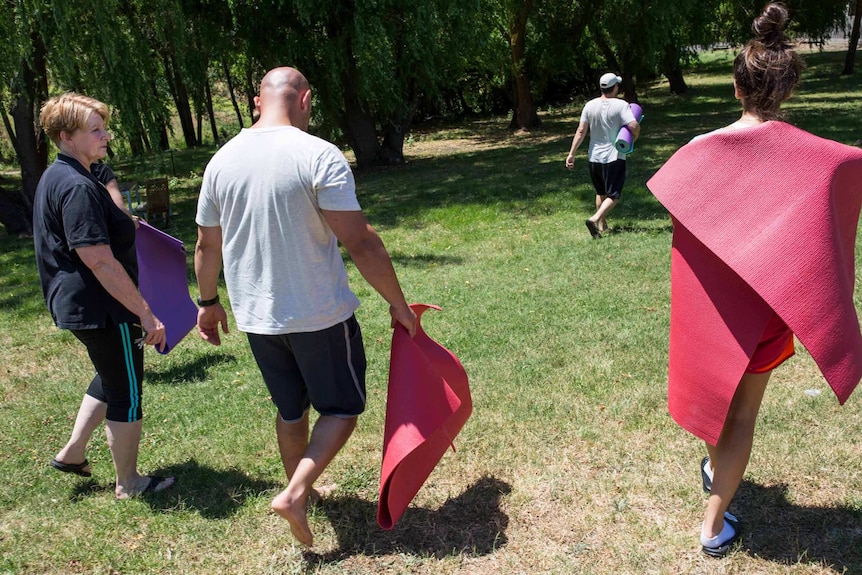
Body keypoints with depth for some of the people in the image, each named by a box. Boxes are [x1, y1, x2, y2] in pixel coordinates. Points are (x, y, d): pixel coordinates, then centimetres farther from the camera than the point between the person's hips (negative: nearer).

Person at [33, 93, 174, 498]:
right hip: (102, 309, -10)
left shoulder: (53, 178, 11)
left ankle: (72, 453, 36)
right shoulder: (77, 187, -23)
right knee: (127, 394, 5)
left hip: (74, 305, 10)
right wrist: (145, 313, -23)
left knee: (112, 377, 28)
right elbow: (100, 261, -27)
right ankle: (129, 483, 20)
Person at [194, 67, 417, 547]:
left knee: (290, 409, 23)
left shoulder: (222, 161, 1)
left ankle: (303, 490, 40)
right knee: (342, 408, 13)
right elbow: (361, 242, -19)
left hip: (257, 316, 6)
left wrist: (209, 302, 24)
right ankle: (295, 494, -1)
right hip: (321, 314, -5)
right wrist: (398, 304, -9)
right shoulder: (319, 156, -16)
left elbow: (207, 246, 9)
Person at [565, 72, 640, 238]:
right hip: (614, 157, -5)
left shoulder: (590, 105, -1)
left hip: (595, 157, 5)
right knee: (613, 196, 0)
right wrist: (633, 139, 1)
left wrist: (571, 153, 0)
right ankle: (595, 219, -23)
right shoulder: (621, 105, -11)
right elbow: (634, 126, -21)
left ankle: (602, 225, 30)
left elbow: (581, 131, -3)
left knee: (600, 193, 22)